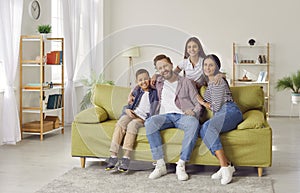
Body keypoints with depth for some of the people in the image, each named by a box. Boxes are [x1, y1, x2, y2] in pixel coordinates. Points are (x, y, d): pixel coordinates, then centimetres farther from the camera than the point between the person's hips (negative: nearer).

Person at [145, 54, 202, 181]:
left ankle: (181, 165, -35)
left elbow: (198, 102, 12)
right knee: (149, 122, -32)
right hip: (165, 116, 2)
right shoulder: (158, 82, 25)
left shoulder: (185, 82, 18)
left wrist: (194, 111, -10)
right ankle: (160, 165, -31)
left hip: (182, 116, -2)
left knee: (194, 123, -38)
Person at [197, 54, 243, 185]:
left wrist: (202, 102, 10)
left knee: (209, 126, -36)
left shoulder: (218, 82, -2)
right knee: (203, 130, -26)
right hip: (220, 115, 7)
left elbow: (216, 107, -6)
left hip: (230, 112, -7)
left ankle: (225, 167, -41)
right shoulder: (210, 82, 26)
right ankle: (226, 165, -32)